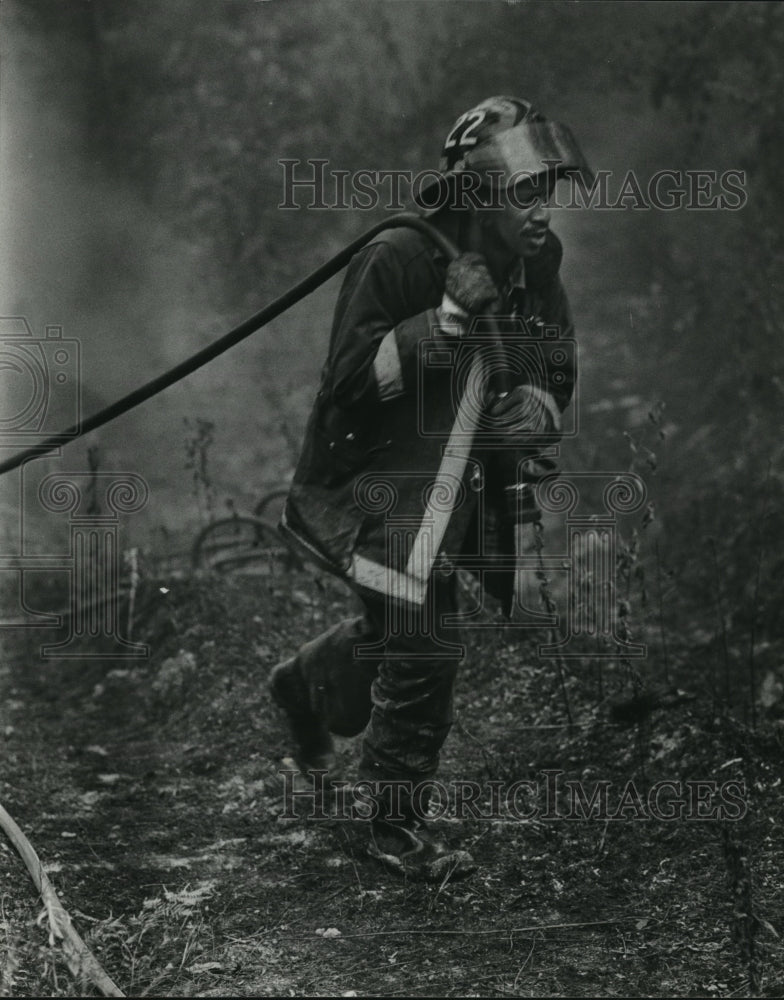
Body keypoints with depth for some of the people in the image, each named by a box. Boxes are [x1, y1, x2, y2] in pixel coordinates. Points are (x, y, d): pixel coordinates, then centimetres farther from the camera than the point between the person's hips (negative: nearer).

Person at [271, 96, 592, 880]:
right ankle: (398, 827, 8)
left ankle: (306, 684, 53)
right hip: (378, 484, -7)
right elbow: (350, 385, -25)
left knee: (401, 632, 20)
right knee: (422, 649, -10)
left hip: (464, 487, 7)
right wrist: (446, 317, -32)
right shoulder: (395, 263, -21)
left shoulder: (537, 270, -1)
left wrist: (535, 411, -14)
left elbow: (555, 381, 10)